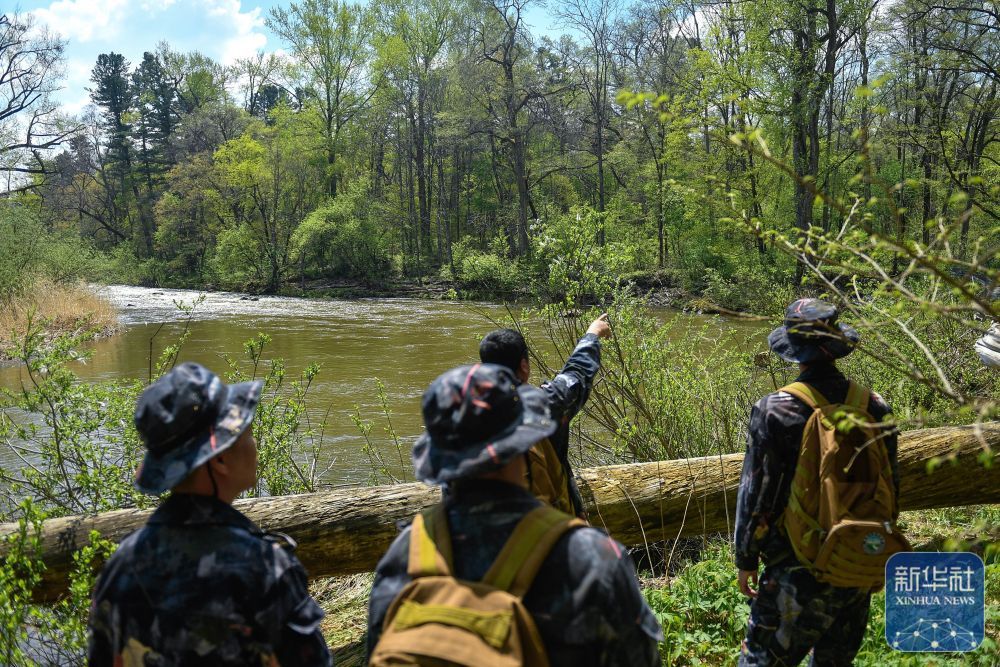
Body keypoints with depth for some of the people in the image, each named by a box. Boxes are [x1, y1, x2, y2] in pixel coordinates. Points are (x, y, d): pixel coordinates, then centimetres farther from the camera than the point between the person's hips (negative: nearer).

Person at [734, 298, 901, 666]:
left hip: (800, 569, -5)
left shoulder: (774, 411, -18)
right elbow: (890, 486, 6)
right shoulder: (874, 406, -3)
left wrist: (746, 559, 0)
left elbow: (756, 494, -13)